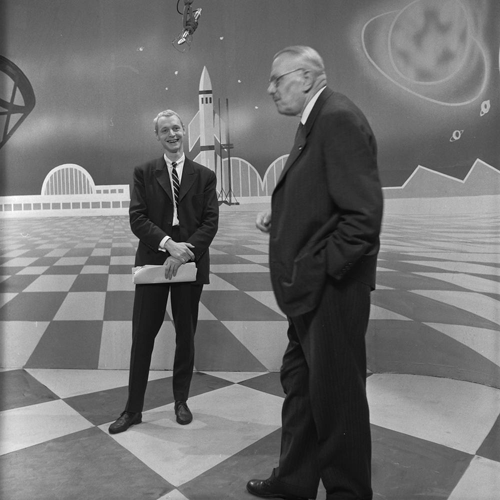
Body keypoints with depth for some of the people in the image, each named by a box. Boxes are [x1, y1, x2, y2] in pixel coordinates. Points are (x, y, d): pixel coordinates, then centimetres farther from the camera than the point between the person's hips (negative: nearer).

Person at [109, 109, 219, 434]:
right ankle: (133, 409, 16)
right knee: (142, 336, 3)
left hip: (191, 264, 1)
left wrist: (185, 251, -16)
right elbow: (137, 218, -5)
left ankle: (181, 401, 29)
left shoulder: (204, 176, 6)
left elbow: (211, 222, -2)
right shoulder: (144, 173, 5)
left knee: (186, 335, 11)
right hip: (153, 262, -1)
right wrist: (169, 244, -19)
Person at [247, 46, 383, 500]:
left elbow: (363, 215, -23)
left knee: (337, 396, 6)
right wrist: (279, 214, 3)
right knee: (299, 382, 20)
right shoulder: (315, 122, 14)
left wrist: (320, 270, -19)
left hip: (330, 289, -10)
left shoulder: (340, 119, -16)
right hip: (308, 290, 10)